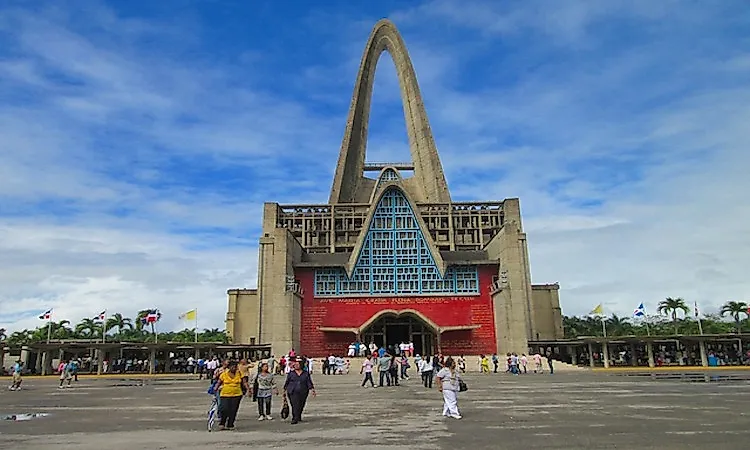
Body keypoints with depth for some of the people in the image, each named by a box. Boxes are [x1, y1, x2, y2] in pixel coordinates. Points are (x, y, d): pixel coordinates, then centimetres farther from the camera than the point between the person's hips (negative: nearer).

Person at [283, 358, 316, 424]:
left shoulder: (306, 373, 6)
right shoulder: (291, 373, 5)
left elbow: (309, 383, 4)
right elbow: (287, 382, 11)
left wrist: (312, 390, -8)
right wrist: (285, 391, 12)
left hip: (303, 392, 2)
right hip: (293, 392, -1)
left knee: (301, 406, 8)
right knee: (295, 405, -13)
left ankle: (298, 417, 31)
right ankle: (295, 418, -8)